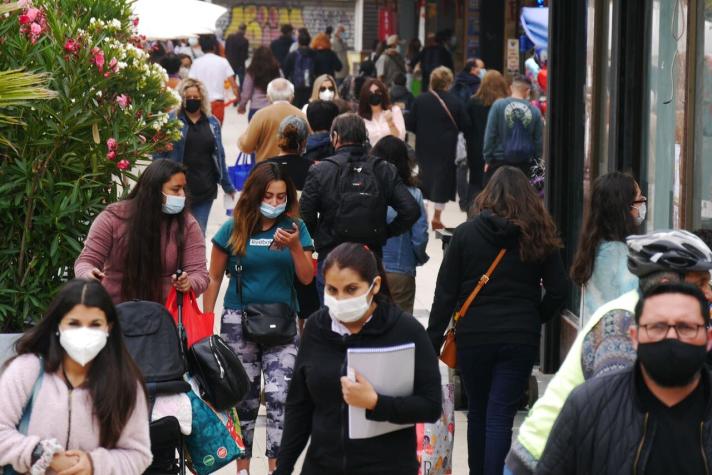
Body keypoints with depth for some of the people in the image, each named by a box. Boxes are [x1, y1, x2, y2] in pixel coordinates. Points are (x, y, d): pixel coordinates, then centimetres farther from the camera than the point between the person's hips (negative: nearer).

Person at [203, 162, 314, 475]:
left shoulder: (295, 227, 2)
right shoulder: (233, 230, 0)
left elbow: (307, 278, 0)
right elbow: (214, 278, 7)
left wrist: (295, 246, -17)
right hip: (240, 322, 0)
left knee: (279, 396, -15)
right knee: (244, 399, 8)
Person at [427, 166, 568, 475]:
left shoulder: (465, 233, -3)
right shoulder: (539, 237, -2)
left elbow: (445, 294, -3)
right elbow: (558, 291, -1)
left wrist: (432, 342, 1)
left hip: (473, 336, 1)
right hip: (521, 339, 0)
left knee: (477, 412, 17)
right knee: (501, 416, -1)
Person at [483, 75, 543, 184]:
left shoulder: (498, 105, -5)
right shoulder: (535, 111, -1)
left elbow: (490, 134, -6)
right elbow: (539, 141, 5)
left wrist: (488, 158, 0)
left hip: (500, 160, -1)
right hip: (525, 164, 1)